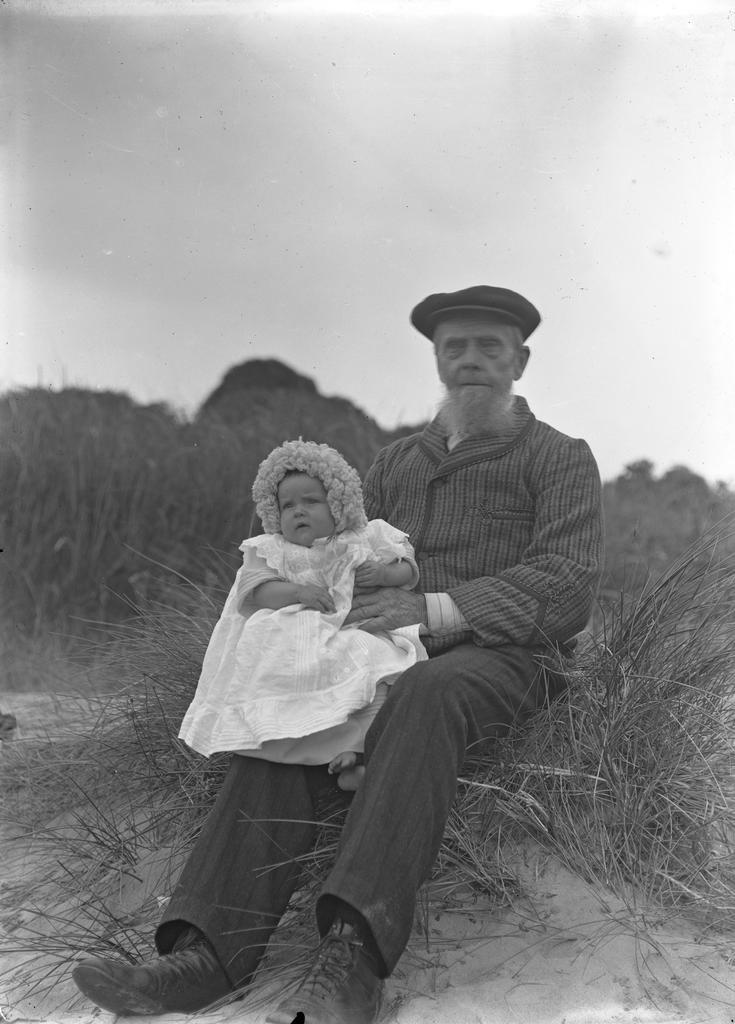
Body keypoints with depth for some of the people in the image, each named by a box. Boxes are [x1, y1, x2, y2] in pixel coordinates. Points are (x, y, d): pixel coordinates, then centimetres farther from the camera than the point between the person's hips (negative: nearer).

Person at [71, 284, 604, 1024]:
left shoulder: (561, 458, 6)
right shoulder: (394, 464, 22)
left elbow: (567, 585, -9)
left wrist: (433, 609, -23)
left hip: (507, 659, -4)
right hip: (398, 656, 5)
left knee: (424, 696, -39)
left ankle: (353, 958, -49)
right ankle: (212, 947, -34)